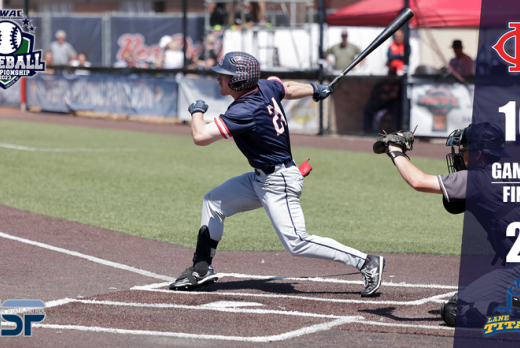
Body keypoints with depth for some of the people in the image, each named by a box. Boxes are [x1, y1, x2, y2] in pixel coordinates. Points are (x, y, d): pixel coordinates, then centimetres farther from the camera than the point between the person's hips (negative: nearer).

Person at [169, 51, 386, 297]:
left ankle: (366, 263, -8)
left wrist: (197, 111, -8)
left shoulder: (244, 111, -27)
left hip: (278, 184, -11)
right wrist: (315, 91, 40)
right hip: (261, 177, 11)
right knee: (213, 202, 16)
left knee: (297, 244, -14)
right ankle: (202, 270, 22)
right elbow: (290, 89, 19)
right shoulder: (265, 87, -3)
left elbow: (200, 137, -30)